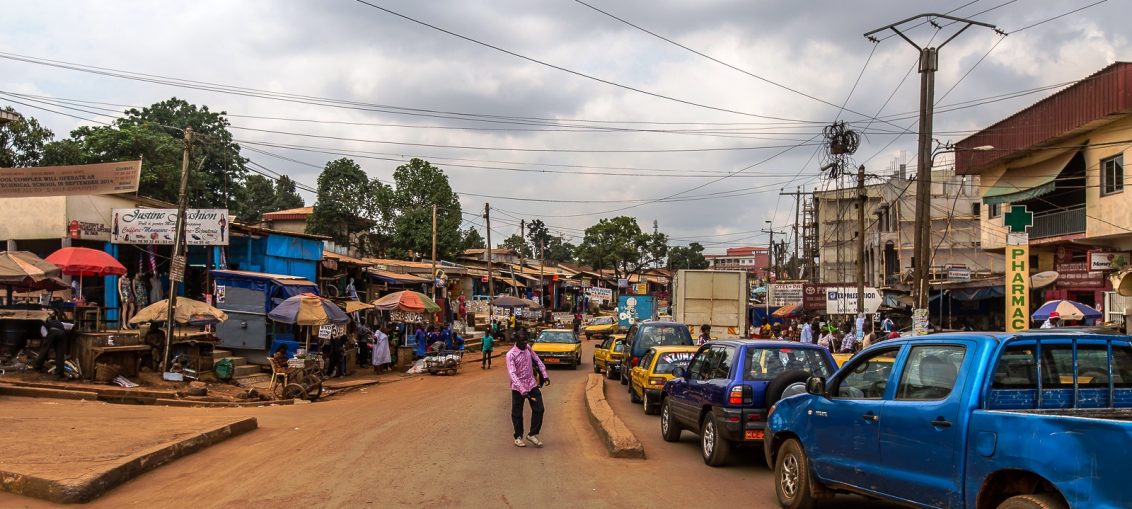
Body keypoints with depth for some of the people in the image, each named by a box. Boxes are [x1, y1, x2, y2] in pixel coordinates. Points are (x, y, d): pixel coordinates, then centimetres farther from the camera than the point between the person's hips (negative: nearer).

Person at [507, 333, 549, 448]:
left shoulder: (528, 349, 2)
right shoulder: (511, 354, -18)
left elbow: (538, 361, 15)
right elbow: (512, 373, -26)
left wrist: (545, 375, 4)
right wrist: (522, 390, -34)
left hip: (532, 384, 5)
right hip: (518, 387, -5)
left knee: (539, 409, 3)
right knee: (517, 413, 6)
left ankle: (532, 434, 16)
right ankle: (518, 437, 22)